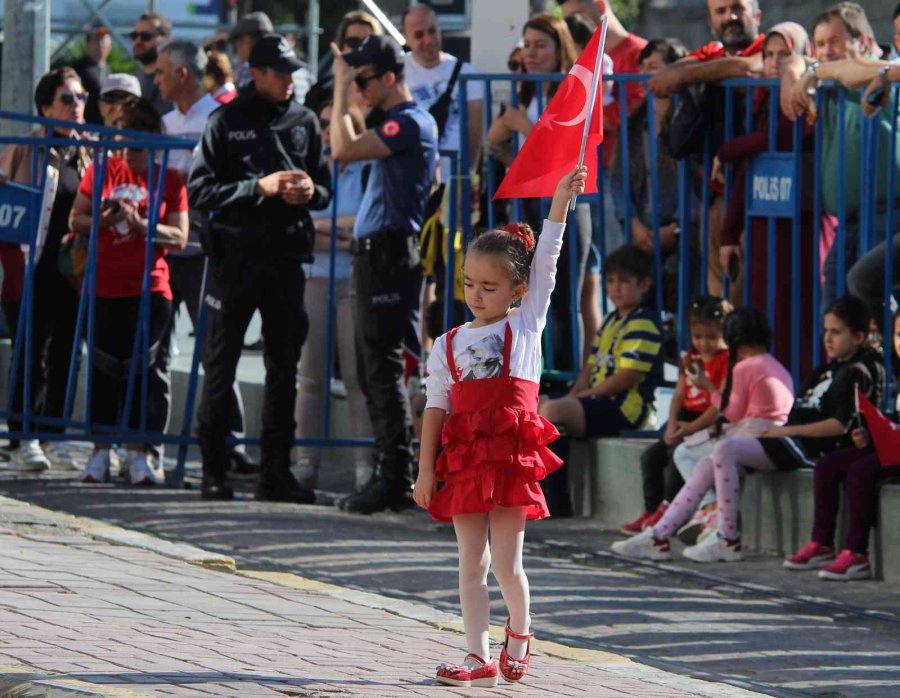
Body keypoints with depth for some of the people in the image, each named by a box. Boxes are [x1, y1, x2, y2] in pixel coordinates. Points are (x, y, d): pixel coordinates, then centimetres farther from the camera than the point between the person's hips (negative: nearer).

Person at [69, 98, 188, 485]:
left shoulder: (170, 180, 1)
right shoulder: (102, 172, 6)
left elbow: (179, 236, -3)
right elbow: (76, 221, 6)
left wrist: (140, 223, -16)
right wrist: (108, 219, -12)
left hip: (150, 290, -2)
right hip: (104, 289, 2)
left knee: (143, 366, -4)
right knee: (104, 368, 4)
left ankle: (139, 451, 0)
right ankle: (101, 450, 10)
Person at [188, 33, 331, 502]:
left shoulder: (304, 122, 10)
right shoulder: (226, 121, -1)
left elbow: (326, 188, 15)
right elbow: (199, 190, -6)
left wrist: (310, 192, -8)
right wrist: (259, 187, -16)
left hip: (287, 256, 3)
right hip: (235, 256, -3)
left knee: (284, 369, 5)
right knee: (220, 366, 1)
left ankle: (275, 472, 11)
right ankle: (213, 471, 7)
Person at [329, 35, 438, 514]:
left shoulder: (411, 123, -14)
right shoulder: (398, 124, 18)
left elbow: (344, 151, -23)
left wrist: (342, 88, -18)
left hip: (390, 255, -11)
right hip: (375, 255, 11)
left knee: (384, 370, -10)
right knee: (374, 371, 12)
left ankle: (394, 479, -10)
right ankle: (389, 475, 16)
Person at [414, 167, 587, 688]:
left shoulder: (526, 326, 5)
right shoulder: (448, 345, 10)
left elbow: (546, 263, -2)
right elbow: (437, 407, 8)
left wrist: (561, 201, -10)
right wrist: (426, 468, 1)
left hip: (512, 451, -3)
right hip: (464, 456, 3)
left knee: (506, 564, -3)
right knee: (472, 564, 4)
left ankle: (520, 631, 25)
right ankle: (480, 659, 8)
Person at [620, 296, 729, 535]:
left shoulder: (727, 361, -11)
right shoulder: (691, 360, 15)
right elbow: (679, 395, 11)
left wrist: (692, 427, -24)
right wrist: (672, 425, -7)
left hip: (710, 424, -9)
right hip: (687, 422, 9)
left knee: (678, 451, -28)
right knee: (651, 456, -1)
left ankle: (667, 509, -20)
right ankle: (651, 511, 3)